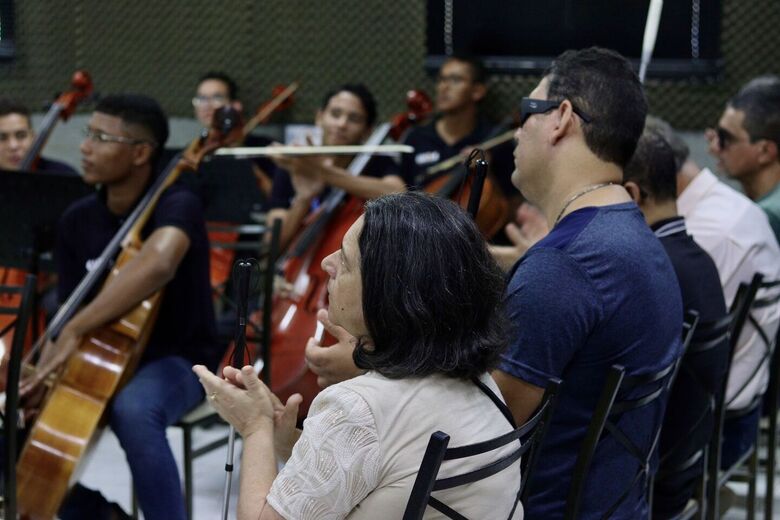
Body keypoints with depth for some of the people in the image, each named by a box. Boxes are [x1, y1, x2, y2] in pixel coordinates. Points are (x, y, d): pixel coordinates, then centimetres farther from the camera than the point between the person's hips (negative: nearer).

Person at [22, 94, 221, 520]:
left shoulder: (176, 206, -19)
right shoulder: (77, 220, 2)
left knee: (132, 410, -39)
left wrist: (74, 332, -43)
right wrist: (52, 359, -17)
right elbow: (70, 309, 6)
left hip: (176, 362, -6)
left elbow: (157, 264, -42)